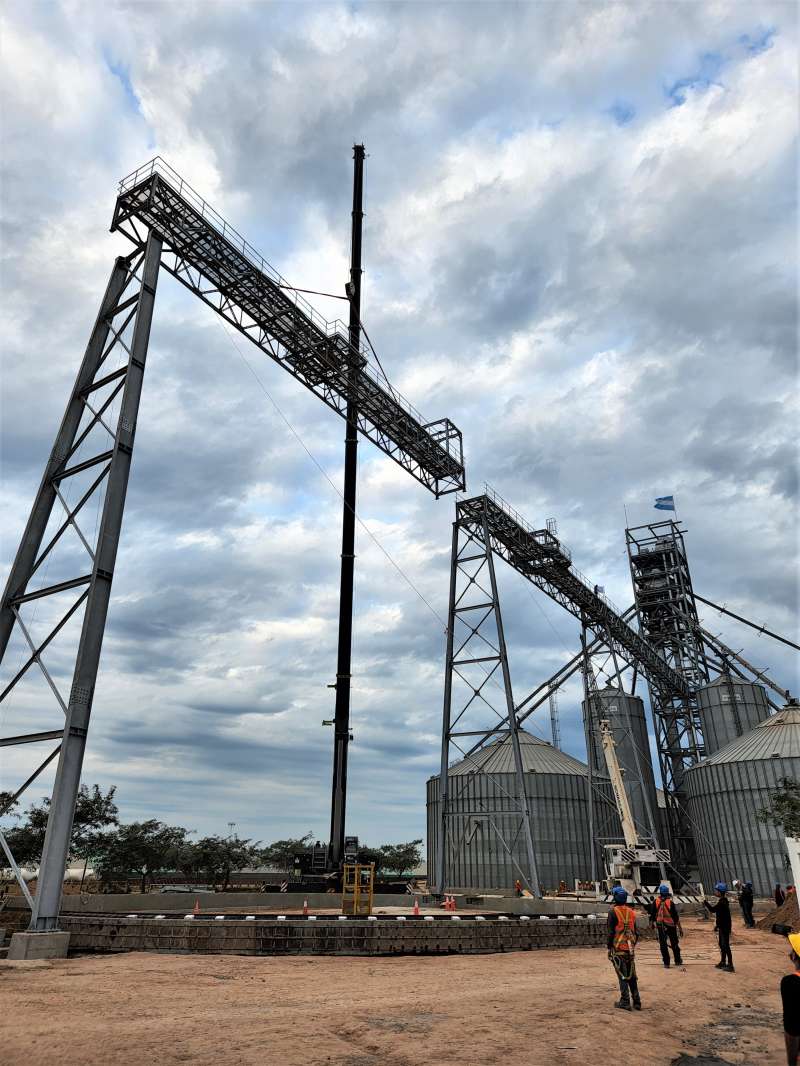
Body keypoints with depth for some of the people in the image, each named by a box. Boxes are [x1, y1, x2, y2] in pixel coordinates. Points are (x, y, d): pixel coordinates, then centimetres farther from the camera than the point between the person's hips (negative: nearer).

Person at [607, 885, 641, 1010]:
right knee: (632, 975, 14)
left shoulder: (613, 911, -11)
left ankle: (625, 1002, 2)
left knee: (622, 975, 1)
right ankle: (637, 1001, 17)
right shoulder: (631, 912, 7)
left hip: (618, 948, -6)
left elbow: (611, 932, -13)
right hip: (630, 948, 6)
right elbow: (635, 931, 12)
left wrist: (609, 948, -6)